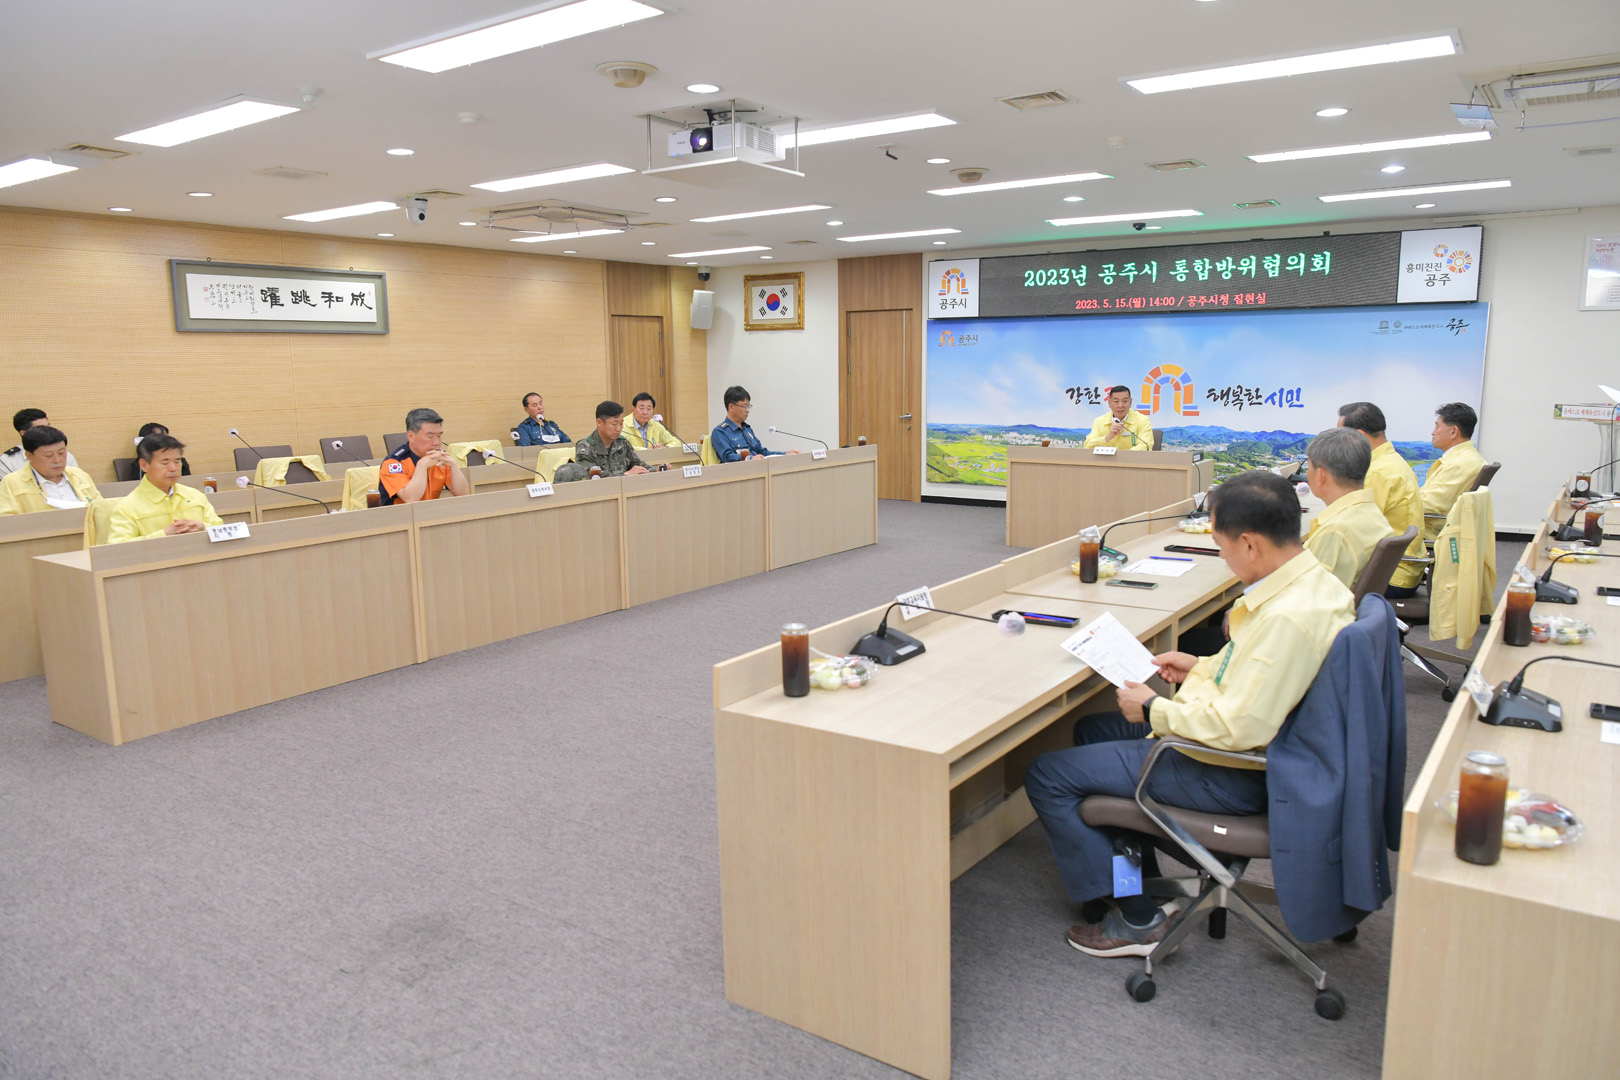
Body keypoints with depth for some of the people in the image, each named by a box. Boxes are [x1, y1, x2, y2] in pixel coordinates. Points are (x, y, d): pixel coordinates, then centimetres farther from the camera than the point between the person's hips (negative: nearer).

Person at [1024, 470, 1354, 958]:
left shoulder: (1288, 617, -32)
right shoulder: (1313, 578, 0)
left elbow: (1238, 728, -32)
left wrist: (1153, 709, -17)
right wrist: (1203, 667, 9)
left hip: (1232, 775, -11)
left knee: (1046, 776, -6)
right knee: (1091, 730, 26)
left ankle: (1136, 920, 5)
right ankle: (1142, 881, 30)